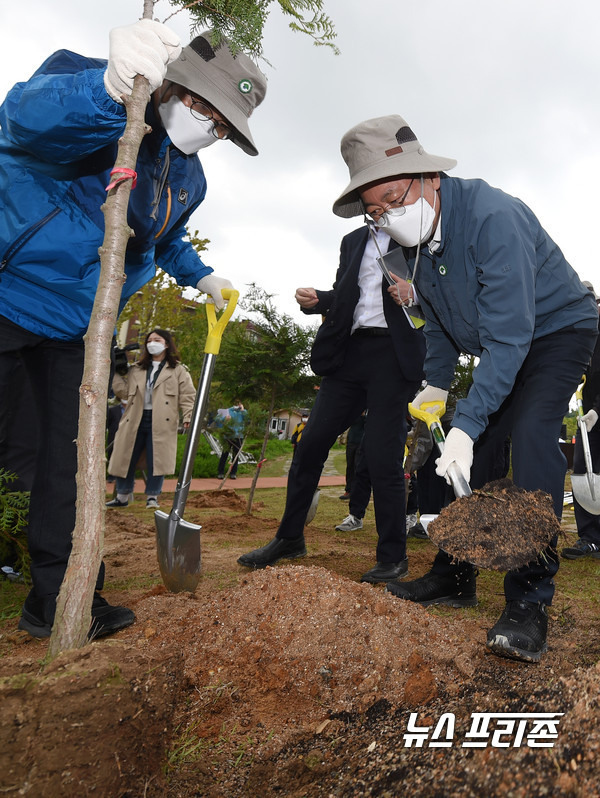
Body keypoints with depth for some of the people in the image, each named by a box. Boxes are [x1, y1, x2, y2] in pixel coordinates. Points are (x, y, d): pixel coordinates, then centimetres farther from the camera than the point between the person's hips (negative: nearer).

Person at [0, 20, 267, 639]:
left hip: (78, 324, 7)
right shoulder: (87, 81, -13)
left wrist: (201, 275, 14)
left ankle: (58, 599, 17)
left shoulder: (190, 181, 8)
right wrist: (110, 88, -54)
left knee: (72, 453, 6)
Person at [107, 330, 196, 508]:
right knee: (127, 459, 7)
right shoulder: (136, 369, 19)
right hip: (134, 421, 4)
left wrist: (188, 417, -12)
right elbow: (124, 391, 12)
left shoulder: (177, 370, 7)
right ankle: (122, 497, 20)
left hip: (161, 423, -4)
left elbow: (187, 396, 0)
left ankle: (152, 497, 10)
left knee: (156, 460, -4)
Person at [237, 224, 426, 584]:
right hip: (350, 351, 5)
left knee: (383, 456, -7)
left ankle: (393, 557, 9)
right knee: (311, 443, 3)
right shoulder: (353, 240, 22)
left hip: (394, 354, -5)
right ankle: (290, 539, 17)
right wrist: (317, 299, 2)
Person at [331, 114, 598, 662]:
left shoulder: (492, 216, -32)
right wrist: (437, 384, 2)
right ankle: (455, 577, 12)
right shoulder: (414, 238, -5)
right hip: (501, 345, 8)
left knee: (531, 433, -28)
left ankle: (530, 602, -21)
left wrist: (466, 422, -38)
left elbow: (509, 334, -36)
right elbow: (439, 322, 10)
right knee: (470, 455, 0)